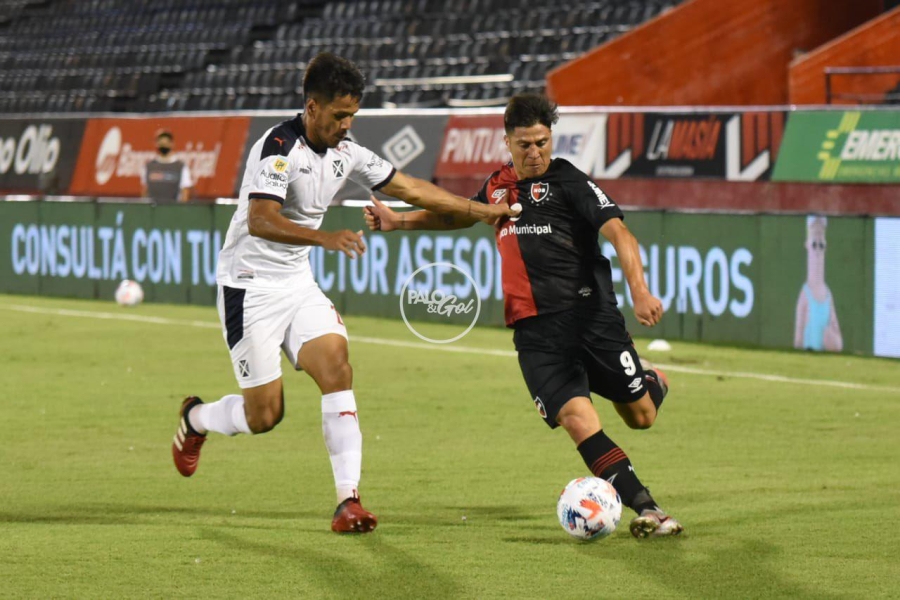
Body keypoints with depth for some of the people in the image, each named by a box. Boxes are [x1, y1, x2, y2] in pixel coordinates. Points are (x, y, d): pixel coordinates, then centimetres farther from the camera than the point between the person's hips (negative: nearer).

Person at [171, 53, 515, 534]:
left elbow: (409, 188, 14)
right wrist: (325, 237, -44)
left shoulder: (345, 152, 4)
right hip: (250, 286, -7)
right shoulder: (280, 146, -20)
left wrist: (477, 211, 11)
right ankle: (195, 419, 29)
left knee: (336, 367, -15)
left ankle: (348, 500, -17)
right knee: (264, 414, -5)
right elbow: (260, 221, -32)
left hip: (298, 284, 7)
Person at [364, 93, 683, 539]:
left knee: (640, 416, 2)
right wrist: (398, 221, 31)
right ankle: (646, 510, -16)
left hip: (590, 313, -4)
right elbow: (459, 215, 37)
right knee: (576, 418, -17)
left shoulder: (568, 180, -3)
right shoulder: (499, 186, 15)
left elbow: (618, 232, -15)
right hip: (535, 330, 4)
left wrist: (639, 292, -29)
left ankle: (651, 382, 41)